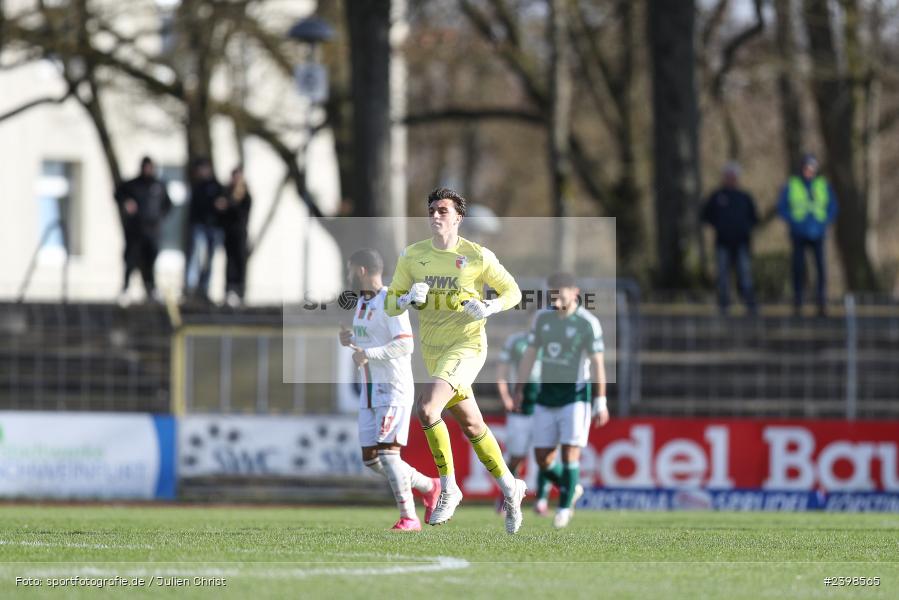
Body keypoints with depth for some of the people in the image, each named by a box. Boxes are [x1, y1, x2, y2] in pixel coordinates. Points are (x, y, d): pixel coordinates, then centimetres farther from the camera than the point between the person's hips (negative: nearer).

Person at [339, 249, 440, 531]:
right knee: (371, 459, 6)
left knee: (387, 452, -17)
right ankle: (428, 487, 22)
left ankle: (409, 517, -13)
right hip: (370, 391, 9)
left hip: (394, 388, -9)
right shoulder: (363, 302, 15)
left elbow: (405, 345, -23)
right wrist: (351, 340, 7)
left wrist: (368, 354, -28)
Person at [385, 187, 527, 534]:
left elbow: (512, 291, 4)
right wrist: (409, 299, -14)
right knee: (472, 426, 13)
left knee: (427, 409, -26)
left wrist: (488, 308, -15)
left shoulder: (477, 256, -7)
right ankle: (509, 487, 32)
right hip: (433, 350, 5)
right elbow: (391, 303, 8)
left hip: (467, 345, -5)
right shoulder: (412, 256, 3)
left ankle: (448, 489, -13)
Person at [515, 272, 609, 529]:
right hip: (547, 396, 5)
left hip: (576, 395, -5)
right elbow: (530, 354, 11)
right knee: (542, 457, 3)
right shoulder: (542, 318, 3)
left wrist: (601, 403, -12)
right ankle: (571, 488, 29)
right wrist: (519, 390, 11)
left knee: (570, 452, -12)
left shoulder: (588, 323, -10)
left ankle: (565, 507, 2)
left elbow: (597, 364, -10)